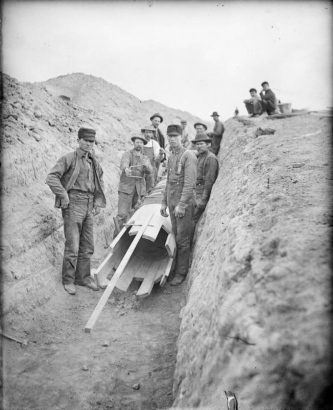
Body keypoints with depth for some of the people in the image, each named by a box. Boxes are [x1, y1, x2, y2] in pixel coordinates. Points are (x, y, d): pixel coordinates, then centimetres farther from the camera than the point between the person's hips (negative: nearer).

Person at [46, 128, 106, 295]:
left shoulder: (93, 161, 12)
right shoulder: (68, 158, -7)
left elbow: (100, 181, 23)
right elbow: (51, 178, -14)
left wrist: (98, 202, 13)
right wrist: (63, 195, -16)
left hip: (88, 207, 6)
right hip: (73, 205, -6)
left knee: (87, 245, 10)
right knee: (72, 245, -5)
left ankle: (83, 277, 23)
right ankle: (68, 280, 8)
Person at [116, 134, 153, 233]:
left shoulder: (145, 158, 15)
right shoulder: (127, 154, 3)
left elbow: (150, 171, -3)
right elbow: (123, 163, -19)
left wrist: (146, 166, -26)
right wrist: (126, 169, -43)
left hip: (139, 190, 4)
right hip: (126, 188, -3)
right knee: (122, 214, -10)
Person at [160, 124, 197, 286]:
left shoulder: (188, 156, -10)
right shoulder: (170, 157, 14)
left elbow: (190, 183, -17)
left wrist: (181, 205, -20)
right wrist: (164, 202, 17)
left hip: (184, 204, -7)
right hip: (172, 203, 7)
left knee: (182, 239, -2)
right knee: (175, 236, 11)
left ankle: (181, 273, 8)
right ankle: (175, 267, 21)